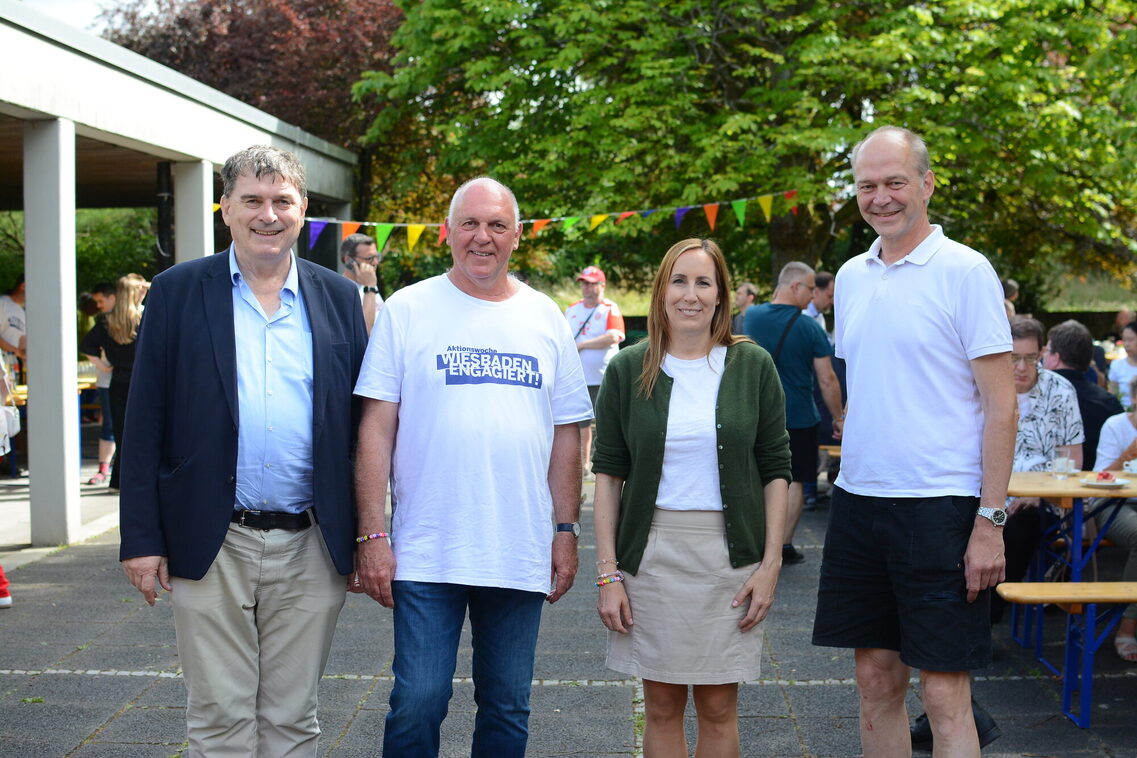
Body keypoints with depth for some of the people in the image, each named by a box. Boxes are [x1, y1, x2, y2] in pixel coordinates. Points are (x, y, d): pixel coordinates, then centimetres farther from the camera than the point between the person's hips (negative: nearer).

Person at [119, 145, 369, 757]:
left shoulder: (338, 298, 7)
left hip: (310, 548, 2)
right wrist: (141, 539, -5)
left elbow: (360, 424, 8)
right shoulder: (177, 292, 2)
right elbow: (144, 426, 0)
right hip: (211, 547, -1)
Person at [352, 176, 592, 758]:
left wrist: (566, 530, 5)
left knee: (508, 711, 13)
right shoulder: (407, 310, -1)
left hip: (521, 555, 3)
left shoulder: (545, 318, 8)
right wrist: (372, 535, -9)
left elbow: (567, 433, 10)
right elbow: (376, 427, -4)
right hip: (425, 554, -3)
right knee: (416, 706, 0)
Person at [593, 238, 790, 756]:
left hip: (730, 553, 0)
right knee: (662, 704, 7)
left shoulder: (752, 367, 2)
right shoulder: (628, 370, 2)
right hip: (650, 551, 0)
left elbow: (776, 470, 3)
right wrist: (607, 573, -4)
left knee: (719, 707, 6)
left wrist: (770, 563, -4)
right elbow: (608, 473, 2)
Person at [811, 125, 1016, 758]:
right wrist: (852, 458, 14)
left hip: (938, 508, -6)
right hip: (858, 500, 6)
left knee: (945, 693, -2)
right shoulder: (852, 277, 11)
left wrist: (991, 521, -13)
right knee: (876, 680, 12)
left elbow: (1001, 405, -9)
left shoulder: (965, 271, -7)